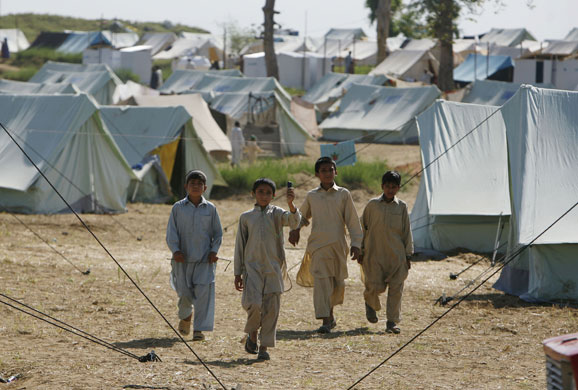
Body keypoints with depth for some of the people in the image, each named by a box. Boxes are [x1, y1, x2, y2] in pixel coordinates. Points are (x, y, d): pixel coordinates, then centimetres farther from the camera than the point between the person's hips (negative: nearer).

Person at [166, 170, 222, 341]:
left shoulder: (210, 209, 6)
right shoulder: (178, 208, 3)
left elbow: (217, 233, 11)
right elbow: (171, 232, 1)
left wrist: (214, 250, -4)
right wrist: (175, 250, -13)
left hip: (205, 258, 0)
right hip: (183, 257, 0)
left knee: (203, 292, -11)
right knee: (184, 292, 1)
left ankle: (199, 329, -8)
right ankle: (185, 316, 34)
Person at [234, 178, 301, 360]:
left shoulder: (277, 213, 5)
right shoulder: (246, 217, 8)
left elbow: (294, 222, -16)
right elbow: (240, 246, 11)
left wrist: (291, 204, -35)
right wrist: (238, 273, 8)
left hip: (273, 268, 0)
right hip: (252, 266, 0)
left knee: (271, 308, -1)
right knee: (253, 303, -16)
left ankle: (264, 346, 10)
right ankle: (252, 333, 13)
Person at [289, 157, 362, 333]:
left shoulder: (343, 194, 4)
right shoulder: (312, 196, 7)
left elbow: (353, 221, 5)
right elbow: (303, 216, 23)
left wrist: (356, 244, -3)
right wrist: (295, 229, 4)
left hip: (338, 244, 0)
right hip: (318, 245, 0)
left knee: (338, 282, 8)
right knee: (321, 281, -14)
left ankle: (330, 313, 33)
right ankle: (325, 320, -17)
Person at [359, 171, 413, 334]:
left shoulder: (402, 206, 5)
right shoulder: (373, 205, 2)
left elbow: (407, 231, 9)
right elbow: (363, 227, 9)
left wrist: (408, 255, 7)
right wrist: (361, 250, 7)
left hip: (396, 254, 1)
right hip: (375, 253, -1)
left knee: (396, 287, -3)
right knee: (376, 286, -6)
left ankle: (392, 322, 3)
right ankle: (370, 302, 28)